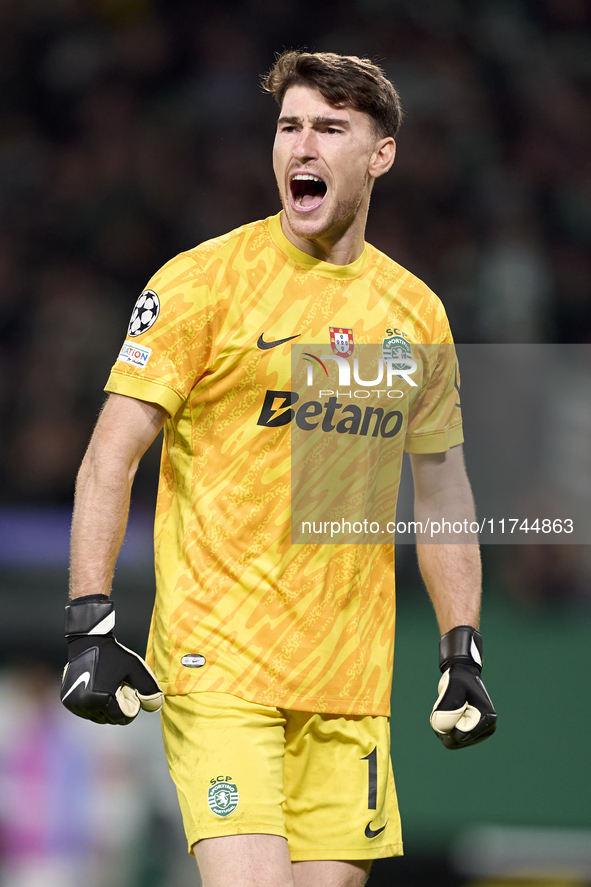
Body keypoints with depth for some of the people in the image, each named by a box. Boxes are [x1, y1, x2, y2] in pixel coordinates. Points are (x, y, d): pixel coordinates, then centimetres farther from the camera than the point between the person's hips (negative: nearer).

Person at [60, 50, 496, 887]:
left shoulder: (414, 311, 11)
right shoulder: (206, 279, -4)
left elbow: (441, 482, 20)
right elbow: (111, 455, -5)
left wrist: (464, 652, 14)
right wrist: (90, 626, -13)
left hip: (350, 676, 5)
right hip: (217, 661, -5)